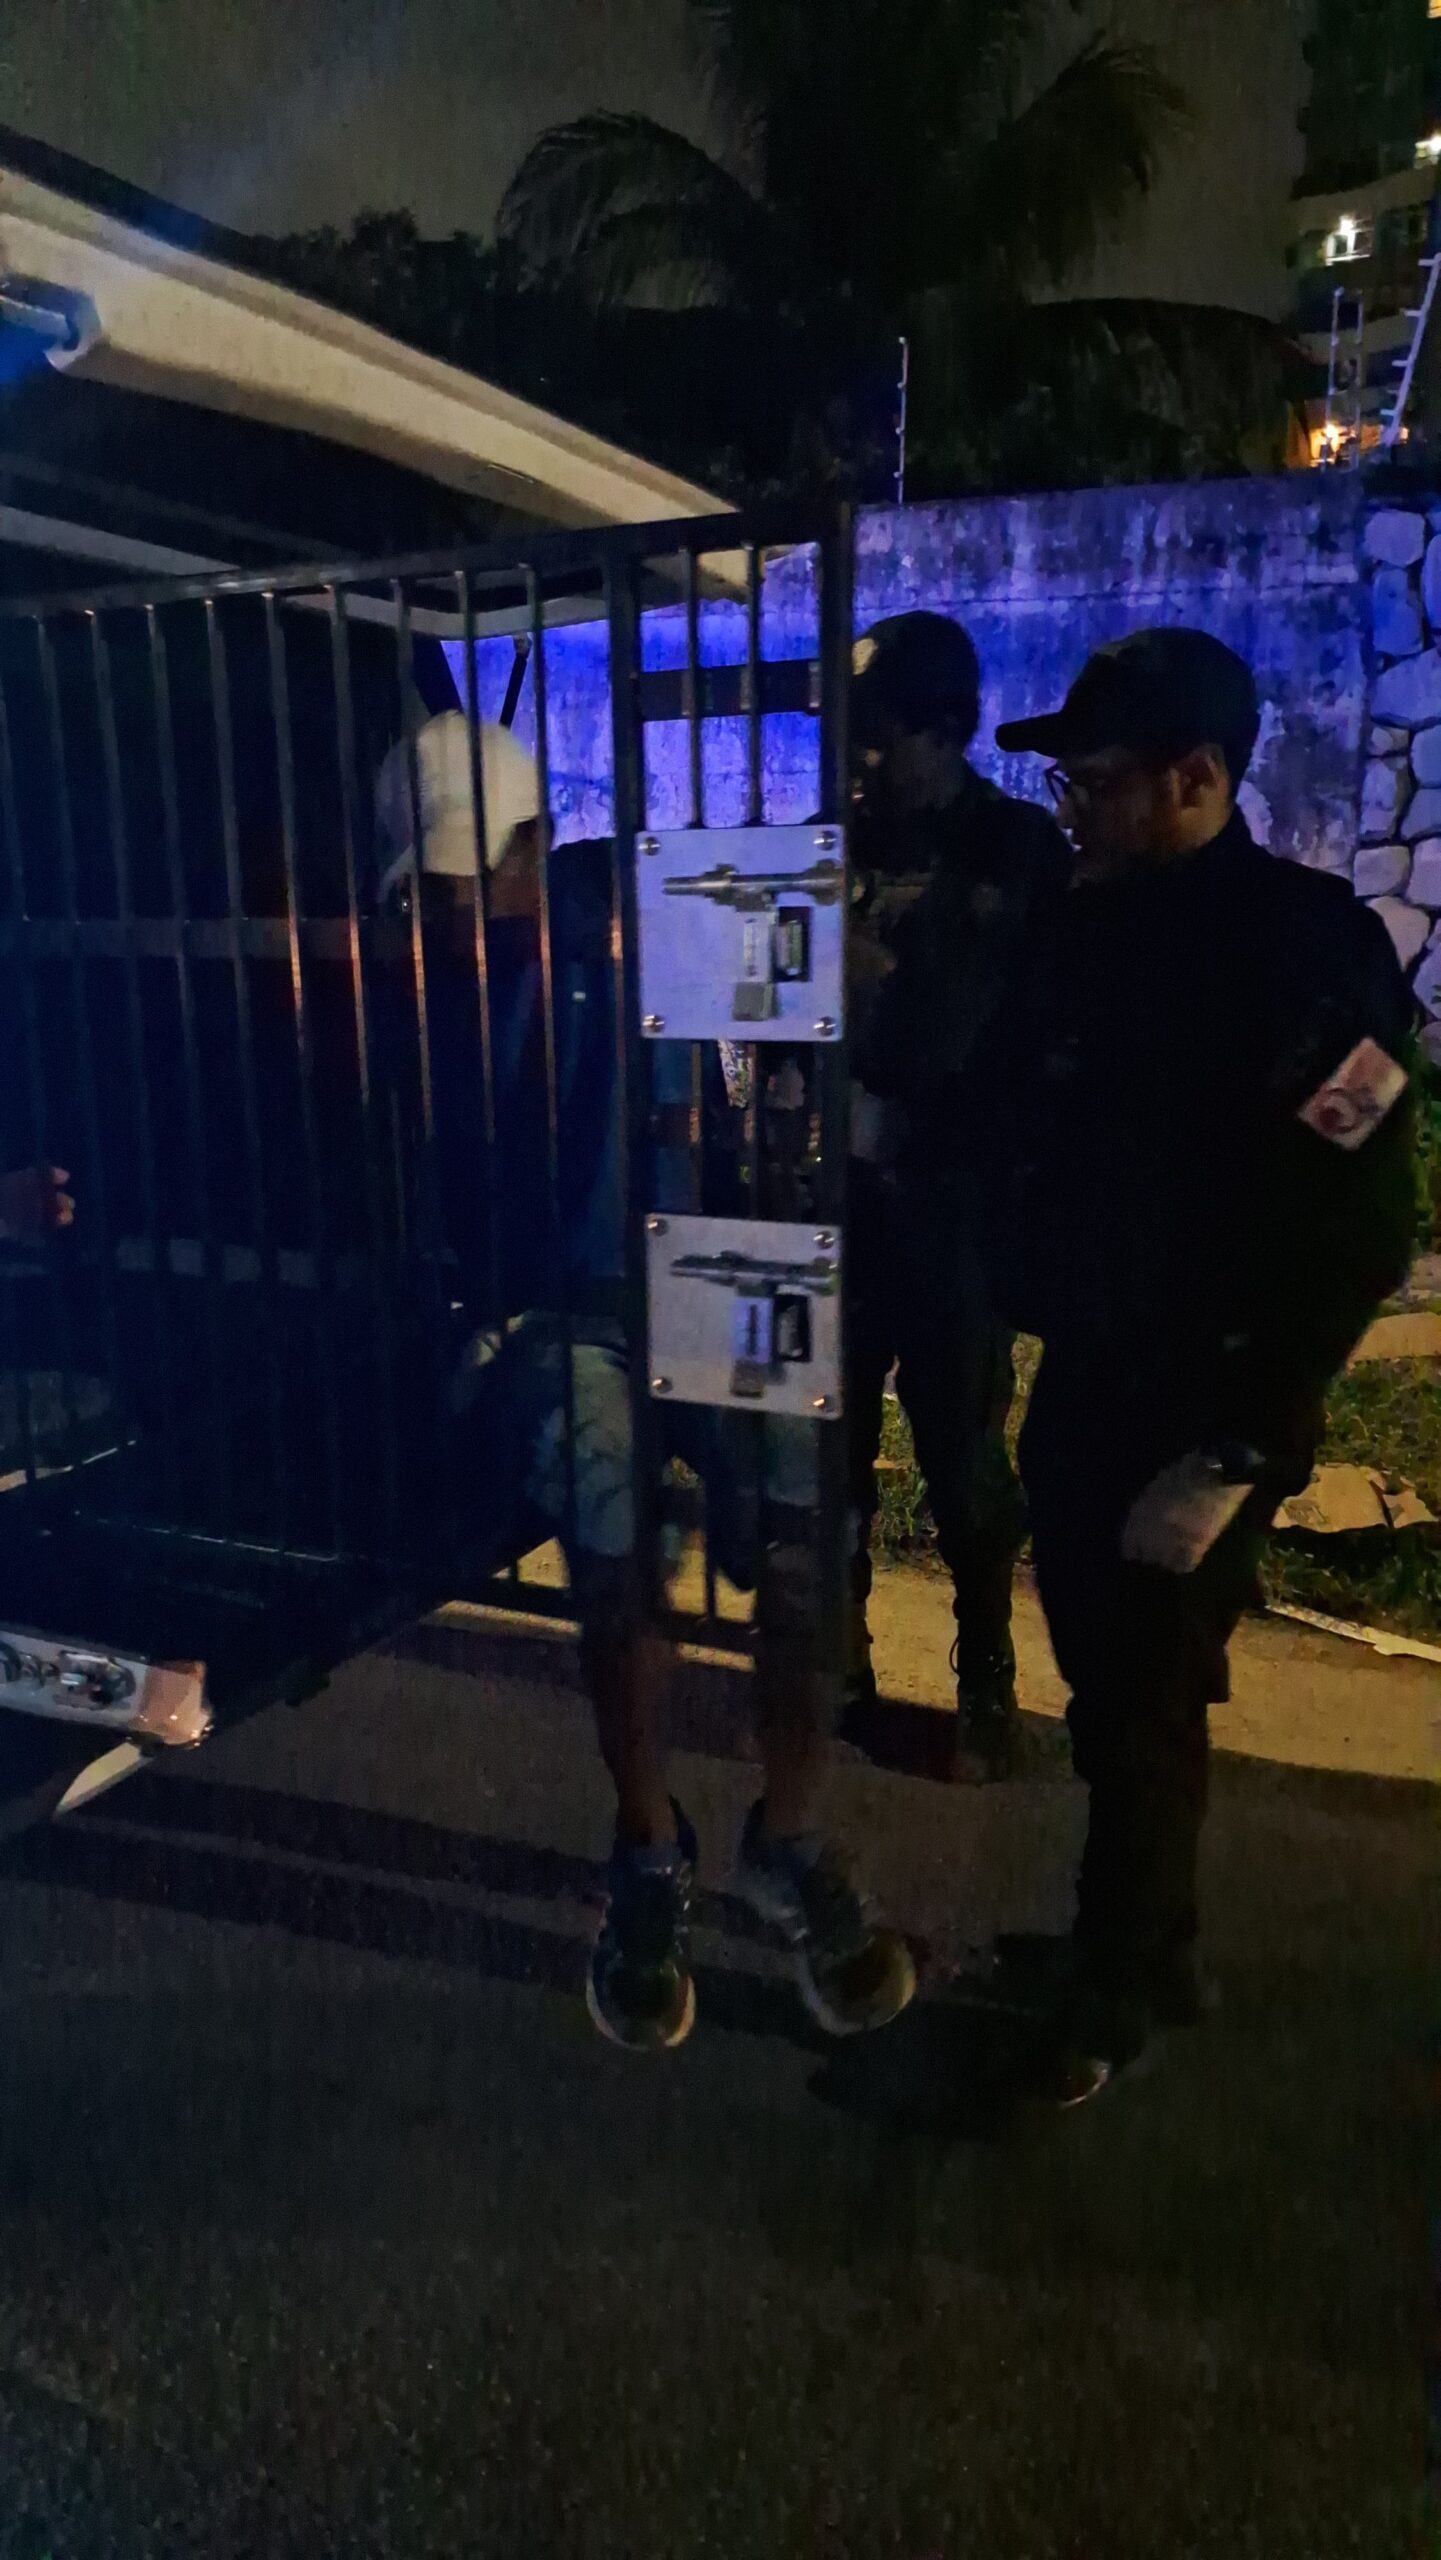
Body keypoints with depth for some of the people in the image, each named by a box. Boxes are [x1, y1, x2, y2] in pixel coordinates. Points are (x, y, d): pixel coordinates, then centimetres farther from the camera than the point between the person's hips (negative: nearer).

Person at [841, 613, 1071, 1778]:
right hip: (839, 1184, 3)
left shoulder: (1023, 850, 1)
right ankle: (838, 1665, 27)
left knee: (963, 1455, 7)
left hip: (955, 1197, -2)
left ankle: (987, 1680, 26)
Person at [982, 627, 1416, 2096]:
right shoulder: (1096, 927, 6)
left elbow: (1356, 1233, -19)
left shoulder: (1306, 944, -15)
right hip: (1084, 1383, 7)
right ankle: (1143, 1951, 41)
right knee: (1109, 1690, 19)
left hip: (1194, 1413, -6)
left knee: (1141, 1715, 8)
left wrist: (1231, 1450, -19)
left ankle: (1108, 1999, 31)